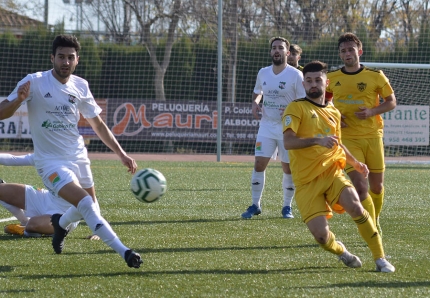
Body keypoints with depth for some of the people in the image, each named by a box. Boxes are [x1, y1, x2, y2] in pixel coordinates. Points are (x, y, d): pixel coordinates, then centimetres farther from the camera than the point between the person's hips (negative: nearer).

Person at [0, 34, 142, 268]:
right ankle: (123, 252, -28)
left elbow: (98, 125, 15)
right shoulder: (35, 82, -10)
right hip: (50, 161, -6)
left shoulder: (80, 86, 4)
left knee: (87, 209, 6)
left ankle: (61, 223, 41)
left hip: (78, 159, 6)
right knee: (86, 204, -25)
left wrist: (122, 155, 10)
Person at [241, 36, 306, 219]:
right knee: (259, 164, -5)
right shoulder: (263, 73, 5)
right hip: (266, 126, 3)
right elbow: (257, 93, 23)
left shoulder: (295, 75, -9)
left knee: (288, 168, 3)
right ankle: (255, 205, 5)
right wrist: (254, 104, 2)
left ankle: (287, 206, 17)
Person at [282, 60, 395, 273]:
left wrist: (355, 163, 23)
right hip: (307, 182, -4)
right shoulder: (297, 108, -3)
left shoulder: (333, 112, 16)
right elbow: (288, 142, -18)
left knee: (355, 207, -25)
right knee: (321, 234, -16)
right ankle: (340, 250, 20)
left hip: (332, 174, 4)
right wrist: (317, 140, -30)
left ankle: (380, 259, -12)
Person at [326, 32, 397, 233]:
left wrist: (372, 112, -13)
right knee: (360, 187, -14)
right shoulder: (332, 78, 2)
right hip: (348, 139, -1)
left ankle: (375, 220, 36)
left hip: (373, 136, 1)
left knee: (376, 186, 8)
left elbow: (391, 102, 4)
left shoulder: (375, 76, -2)